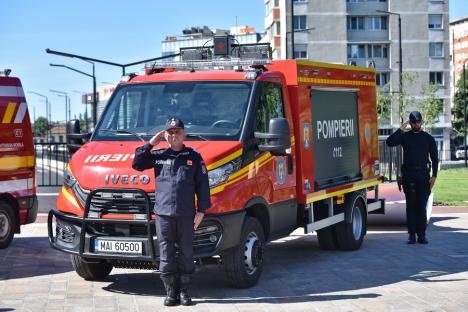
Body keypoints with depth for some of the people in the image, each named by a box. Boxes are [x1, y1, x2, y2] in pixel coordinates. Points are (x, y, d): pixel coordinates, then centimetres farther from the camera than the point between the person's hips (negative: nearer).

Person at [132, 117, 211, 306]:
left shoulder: (194, 157, 7)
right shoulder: (158, 155, 10)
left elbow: (202, 184, 6)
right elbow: (137, 164, 6)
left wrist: (201, 210, 0)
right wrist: (150, 144, 2)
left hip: (186, 214, 0)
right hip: (163, 213, 1)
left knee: (186, 253, 4)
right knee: (166, 255, 1)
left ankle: (184, 292, 13)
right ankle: (170, 292, 8)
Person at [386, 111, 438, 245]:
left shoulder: (428, 138, 9)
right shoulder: (405, 136, 8)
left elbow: (434, 158, 8)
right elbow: (390, 142, -8)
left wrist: (434, 176, 0)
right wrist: (401, 129, -10)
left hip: (423, 175, 0)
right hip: (408, 175, 0)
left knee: (422, 205, 0)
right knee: (411, 205, 0)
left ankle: (422, 235, 3)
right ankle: (412, 235, 1)